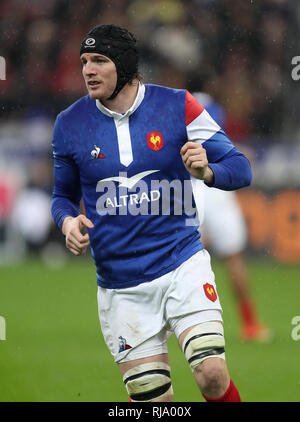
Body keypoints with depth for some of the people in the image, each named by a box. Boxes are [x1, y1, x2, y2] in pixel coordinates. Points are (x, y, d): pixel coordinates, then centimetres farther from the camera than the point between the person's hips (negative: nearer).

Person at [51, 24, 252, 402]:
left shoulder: (177, 106, -3)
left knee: (212, 375, -19)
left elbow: (239, 168, -1)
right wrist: (68, 222, -6)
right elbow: (64, 195, 17)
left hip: (182, 264, -2)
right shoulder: (70, 124, 3)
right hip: (119, 284, 2)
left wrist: (207, 171, -24)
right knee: (152, 398, 0)